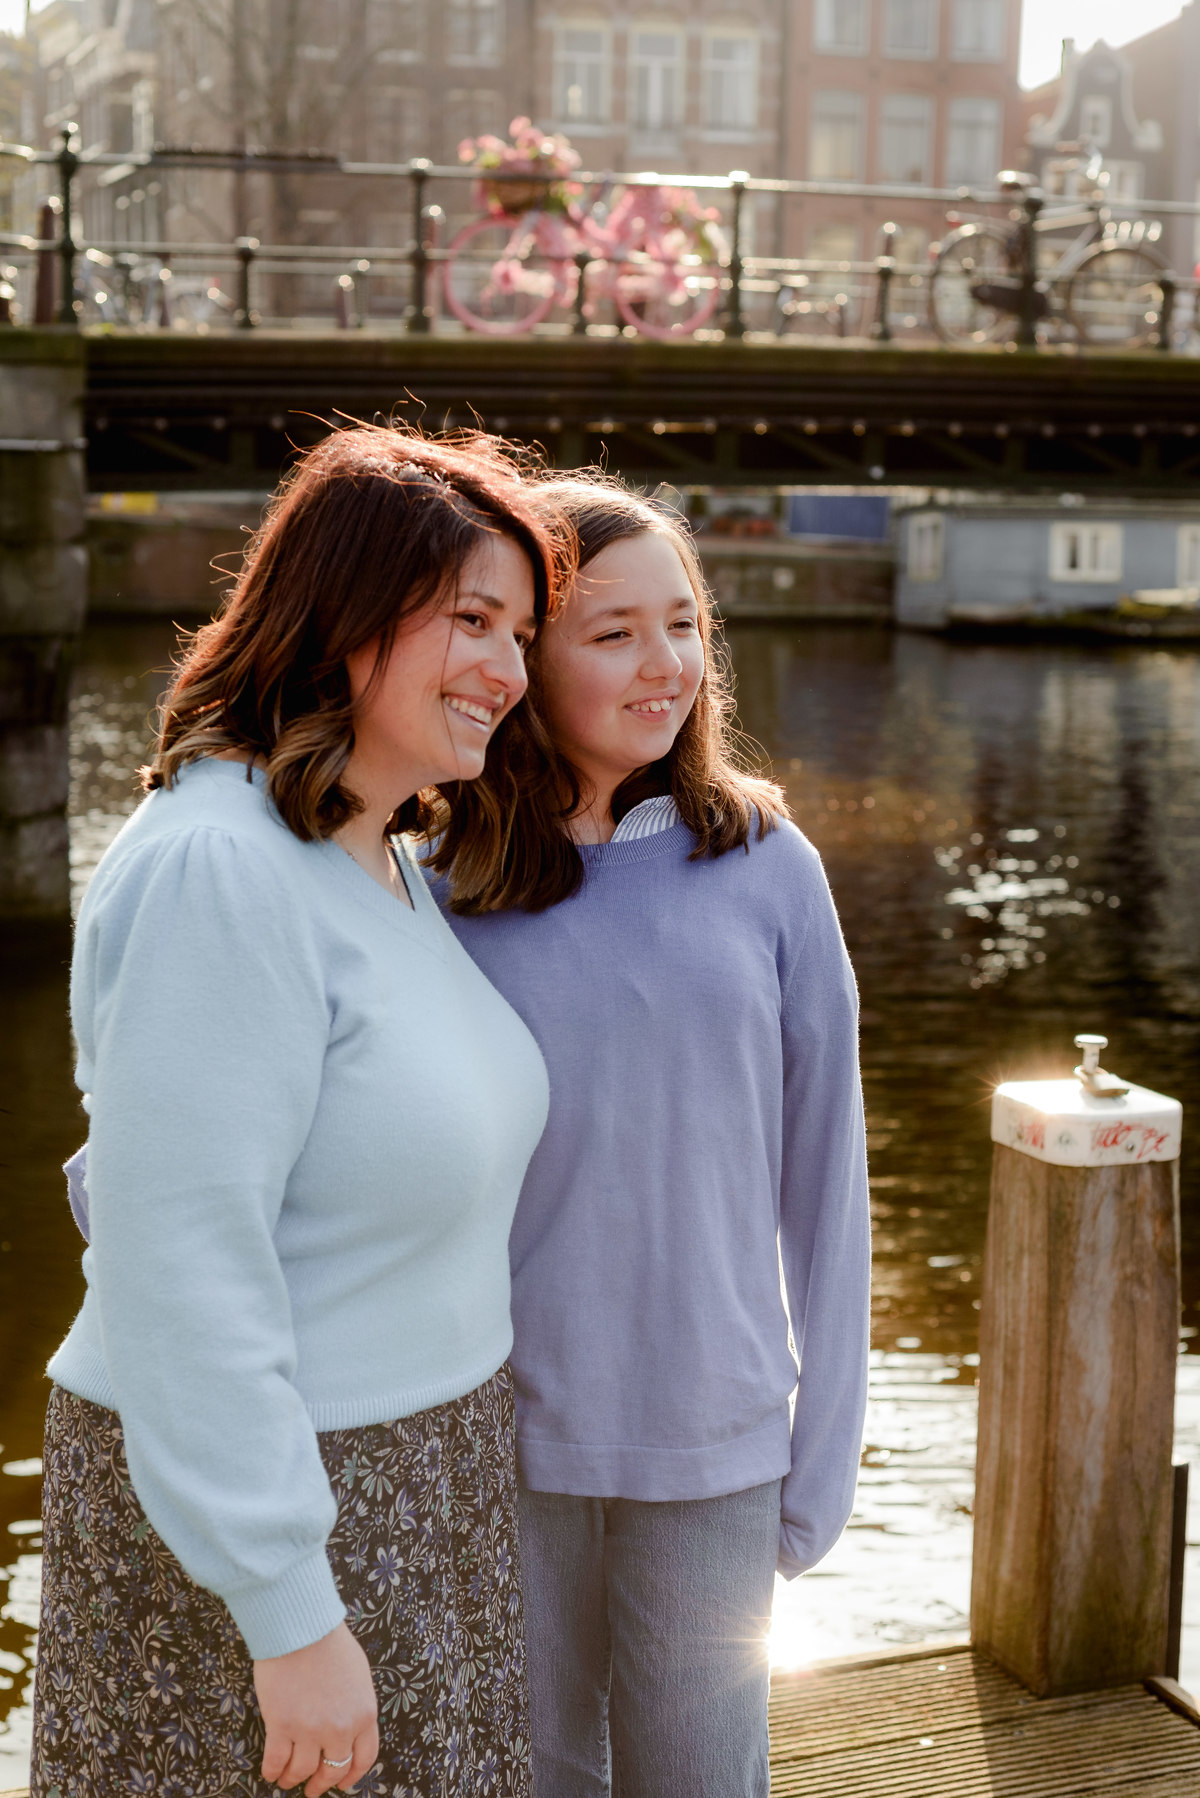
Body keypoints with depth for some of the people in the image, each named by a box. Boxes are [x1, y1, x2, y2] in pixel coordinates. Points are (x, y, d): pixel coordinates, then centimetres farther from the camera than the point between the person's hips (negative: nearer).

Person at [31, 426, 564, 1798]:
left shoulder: (380, 860, 7)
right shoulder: (216, 874, -24)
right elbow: (177, 1272, -26)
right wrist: (293, 1618, -23)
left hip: (400, 1485, 9)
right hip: (242, 1512, -9)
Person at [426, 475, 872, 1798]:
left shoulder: (767, 869, -5)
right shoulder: (435, 889, -5)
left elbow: (819, 1173, 0)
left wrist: (825, 1451, 1)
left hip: (712, 1447, 0)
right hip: (499, 1439, 0)